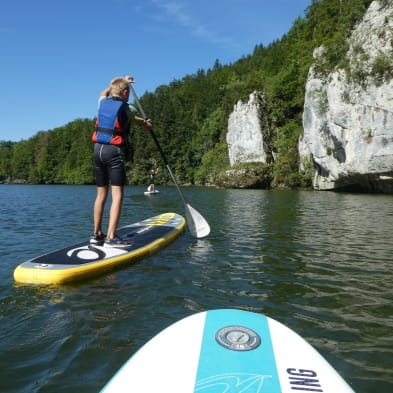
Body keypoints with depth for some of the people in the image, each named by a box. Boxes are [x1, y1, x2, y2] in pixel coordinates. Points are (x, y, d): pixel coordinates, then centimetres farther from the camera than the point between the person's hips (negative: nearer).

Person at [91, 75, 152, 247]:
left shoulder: (102, 102, 12)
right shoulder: (124, 109, -2)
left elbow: (105, 92, 39)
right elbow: (142, 123, 17)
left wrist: (120, 82, 48)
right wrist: (147, 123, 39)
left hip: (98, 149, 7)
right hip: (114, 151, -7)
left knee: (101, 193, 12)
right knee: (117, 194, -8)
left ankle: (97, 234, 19)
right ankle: (111, 237, -14)